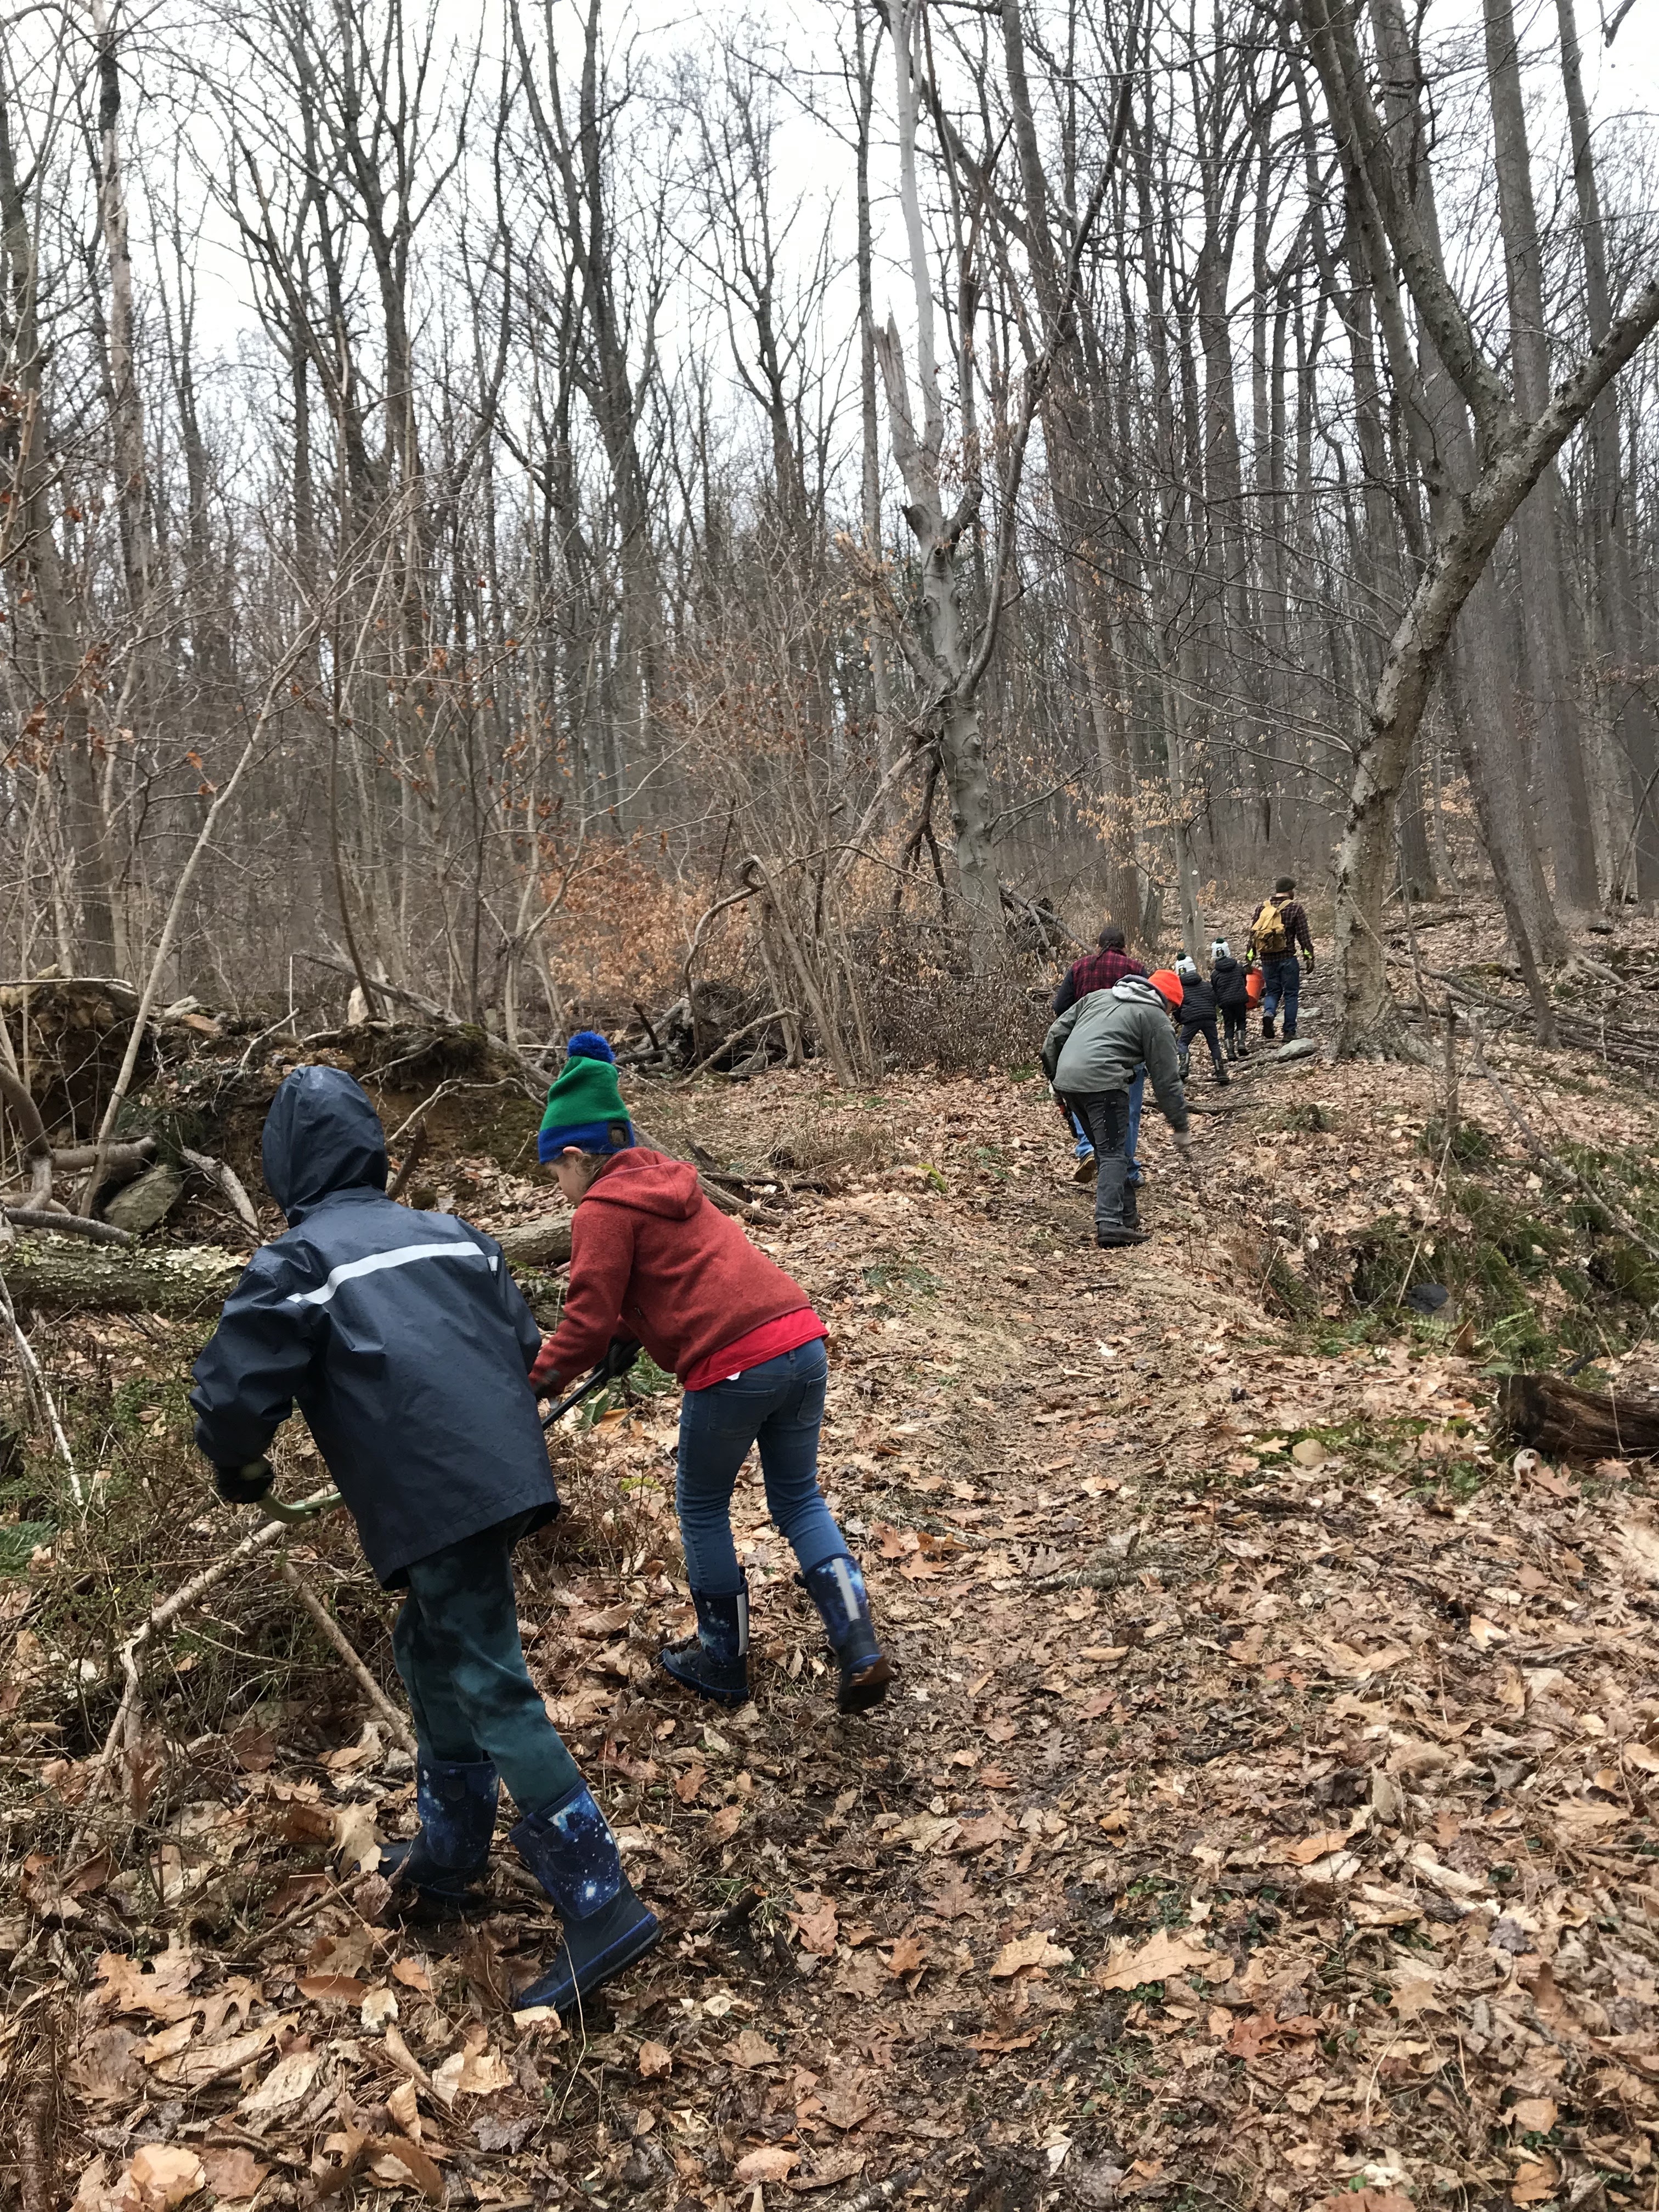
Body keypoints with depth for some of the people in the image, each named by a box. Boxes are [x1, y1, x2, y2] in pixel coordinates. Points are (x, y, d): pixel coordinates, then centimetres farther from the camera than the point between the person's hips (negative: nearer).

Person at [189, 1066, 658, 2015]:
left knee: (492, 1696, -4)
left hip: (434, 1505, -7)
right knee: (434, 1659, 24)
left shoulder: (294, 1263, -2)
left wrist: (240, 1470, 15)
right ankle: (448, 1862, 36)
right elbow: (525, 1346, 17)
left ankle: (602, 1907, -5)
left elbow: (235, 1397, -6)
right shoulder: (452, 1234, 15)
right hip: (505, 1476, 7)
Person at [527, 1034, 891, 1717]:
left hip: (734, 1365, -8)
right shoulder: (667, 1184, 24)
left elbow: (589, 1322, -4)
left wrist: (538, 1380, 9)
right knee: (799, 1501, 20)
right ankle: (861, 1654, 11)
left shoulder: (603, 1209, -2)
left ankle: (723, 1664, 29)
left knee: (702, 1508, 15)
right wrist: (629, 1330, 27)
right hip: (802, 1337, 8)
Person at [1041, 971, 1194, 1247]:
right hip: (1102, 1082, -7)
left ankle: (1127, 1216, 20)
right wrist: (1181, 1130, 11)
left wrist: (1054, 1077, 26)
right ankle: (1110, 1224, -18)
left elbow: (1057, 1033, 21)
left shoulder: (1098, 996, 26)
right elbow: (1166, 1081, 6)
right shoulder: (1156, 1018, 8)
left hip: (1067, 1078, 7)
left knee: (1106, 1149, 16)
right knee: (1114, 1154, -5)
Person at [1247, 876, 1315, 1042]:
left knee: (1273, 991, 16)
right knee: (1290, 994, 6)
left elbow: (1253, 933, 9)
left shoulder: (1264, 907, 7)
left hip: (1267, 958, 4)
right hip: (1287, 958, -4)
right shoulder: (1295, 908, -5)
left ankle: (1268, 1013, -14)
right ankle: (1289, 1032, 6)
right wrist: (1309, 957, -2)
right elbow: (1304, 935, -7)